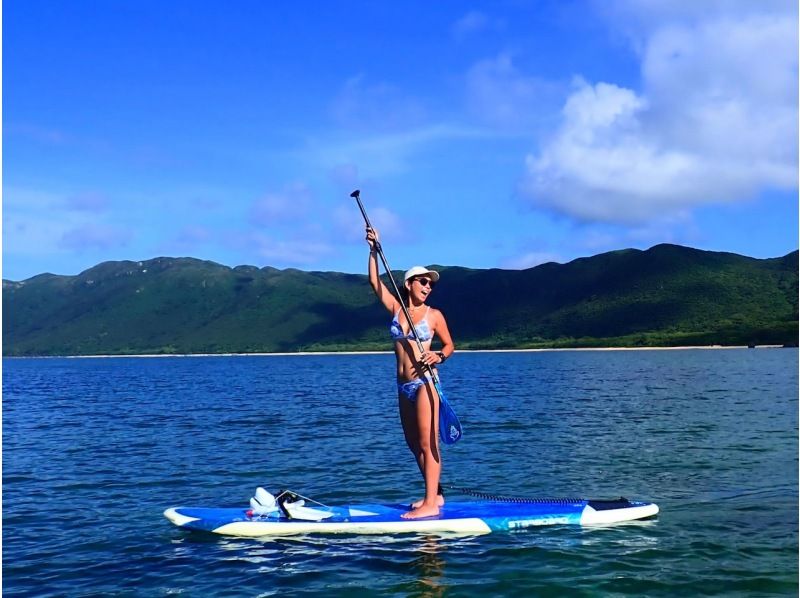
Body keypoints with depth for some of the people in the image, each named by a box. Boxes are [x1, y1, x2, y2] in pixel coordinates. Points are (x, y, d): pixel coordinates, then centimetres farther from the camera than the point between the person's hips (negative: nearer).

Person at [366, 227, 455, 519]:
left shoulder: (434, 315, 0)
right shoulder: (396, 308, 9)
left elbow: (449, 344, 7)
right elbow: (374, 281, 3)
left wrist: (438, 356, -14)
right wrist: (374, 250, -5)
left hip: (424, 383, -6)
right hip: (404, 386, 6)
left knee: (428, 444, -8)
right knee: (414, 445, 11)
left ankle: (430, 503, -9)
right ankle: (434, 494, 22)